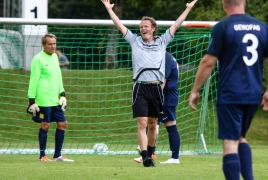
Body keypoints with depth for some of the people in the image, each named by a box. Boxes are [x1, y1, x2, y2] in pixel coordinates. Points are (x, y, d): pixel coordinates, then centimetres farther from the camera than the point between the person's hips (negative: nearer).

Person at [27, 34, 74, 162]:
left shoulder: (54, 57, 14)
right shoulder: (38, 59, -8)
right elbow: (33, 80, -10)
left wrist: (62, 94, 14)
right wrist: (32, 100, -12)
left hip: (55, 99, 8)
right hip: (44, 99, -8)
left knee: (62, 124, 5)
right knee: (45, 125, -4)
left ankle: (57, 155, 12)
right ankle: (42, 156, 5)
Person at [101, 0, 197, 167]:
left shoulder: (162, 42, 13)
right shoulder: (135, 41, 12)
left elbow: (176, 25, 16)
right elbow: (120, 25, 16)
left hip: (156, 87, 1)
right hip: (140, 87, -1)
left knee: (153, 124, 9)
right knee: (142, 123, -11)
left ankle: (150, 154, 23)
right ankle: (145, 157, -17)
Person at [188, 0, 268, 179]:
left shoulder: (223, 27, -7)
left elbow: (208, 62, -8)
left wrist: (195, 90, 1)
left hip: (230, 95, -5)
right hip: (253, 96, 5)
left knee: (230, 142, -4)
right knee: (241, 137, 22)